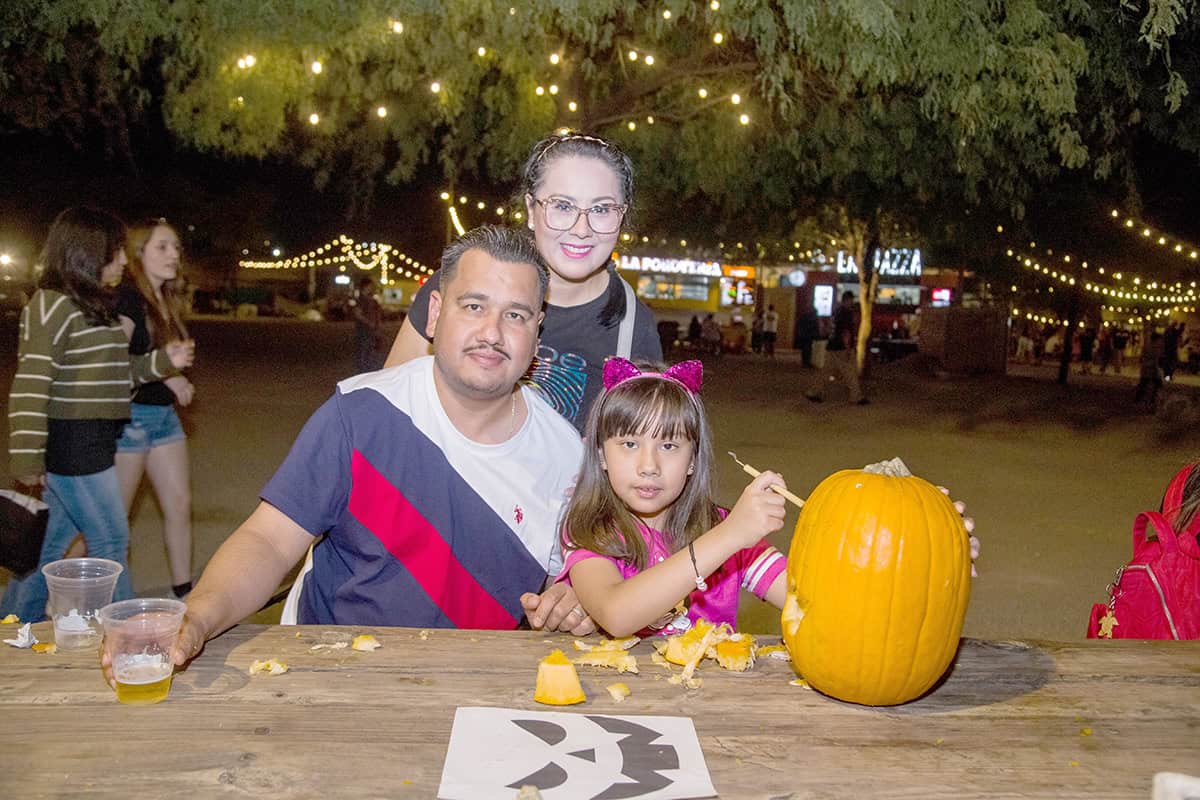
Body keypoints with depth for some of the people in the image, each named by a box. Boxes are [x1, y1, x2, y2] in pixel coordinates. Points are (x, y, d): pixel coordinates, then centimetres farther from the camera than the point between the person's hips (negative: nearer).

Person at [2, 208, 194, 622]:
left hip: (89, 444, 9)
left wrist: (162, 361, 8)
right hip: (71, 444, -9)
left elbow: (112, 374, 20)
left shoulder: (93, 306, 14)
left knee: (52, 541, 17)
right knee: (110, 542, 1)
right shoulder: (52, 305, -15)